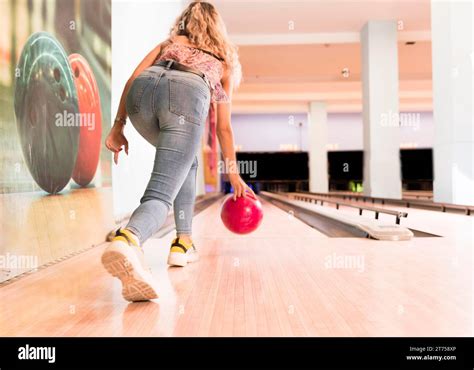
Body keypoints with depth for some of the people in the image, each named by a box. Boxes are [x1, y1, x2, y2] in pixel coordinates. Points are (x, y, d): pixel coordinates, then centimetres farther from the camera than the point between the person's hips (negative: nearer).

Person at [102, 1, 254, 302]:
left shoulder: (170, 43, 37)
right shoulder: (223, 61, 35)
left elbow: (132, 80, 18)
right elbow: (224, 128, 35)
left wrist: (119, 126, 16)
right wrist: (234, 175, 42)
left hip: (143, 91, 3)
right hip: (187, 95, -3)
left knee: (184, 161, 27)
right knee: (162, 193, -5)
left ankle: (183, 243, 23)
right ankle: (127, 241, -35)